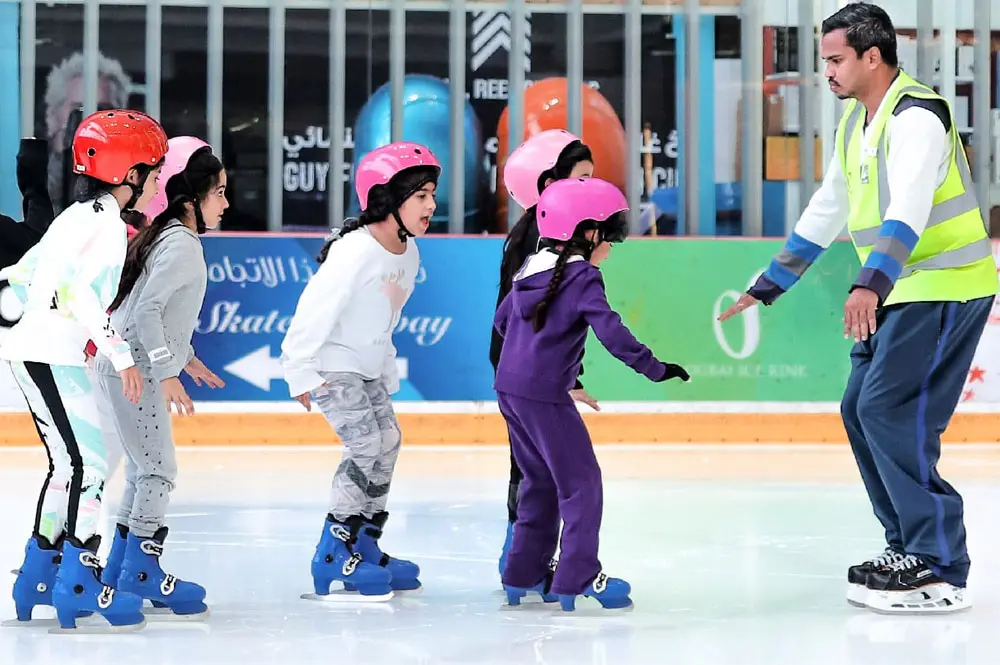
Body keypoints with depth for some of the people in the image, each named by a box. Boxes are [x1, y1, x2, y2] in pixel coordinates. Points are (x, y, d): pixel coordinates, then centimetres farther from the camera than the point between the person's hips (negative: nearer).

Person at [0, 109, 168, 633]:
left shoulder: (77, 216, 17)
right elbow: (84, 293, -24)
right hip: (53, 357, -10)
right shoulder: (107, 225, -12)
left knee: (69, 462, 15)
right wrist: (121, 353, -26)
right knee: (89, 462, -11)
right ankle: (78, 584, -13)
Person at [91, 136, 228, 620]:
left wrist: (185, 356, 27)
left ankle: (120, 570, 20)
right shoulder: (181, 244, -15)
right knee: (158, 470, -7)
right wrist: (168, 371, -24)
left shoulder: (168, 238, 14)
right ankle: (141, 573, -5)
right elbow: (148, 310, -23)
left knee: (144, 471, 15)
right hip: (134, 372, -10)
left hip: (125, 368, 10)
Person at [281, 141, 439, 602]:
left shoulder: (408, 252, 1)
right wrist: (301, 373, -26)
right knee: (365, 446, -15)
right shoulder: (355, 251, -27)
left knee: (388, 442, 9)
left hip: (368, 365, 9)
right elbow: (316, 309, -27)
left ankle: (365, 547, 21)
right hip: (331, 365, -9)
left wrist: (387, 371, 16)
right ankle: (334, 556, -8)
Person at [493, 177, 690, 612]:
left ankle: (524, 574, 23)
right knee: (581, 481, -2)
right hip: (545, 394, -9)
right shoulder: (583, 278, -13)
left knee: (541, 479, 19)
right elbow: (611, 332, -23)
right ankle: (577, 579, -6)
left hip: (510, 388, 9)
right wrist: (654, 368, -20)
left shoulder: (532, 269, 12)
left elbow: (502, 319, 22)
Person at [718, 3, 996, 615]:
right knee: (860, 410, 8)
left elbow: (909, 209, -33)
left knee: (889, 409, -16)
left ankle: (940, 572, -13)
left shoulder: (917, 116, -18)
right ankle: (911, 547, 17)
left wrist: (871, 285, -47)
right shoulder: (855, 125, 13)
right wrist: (767, 288, 25)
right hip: (900, 291, 10)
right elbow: (826, 213, 23)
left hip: (946, 287, -10)